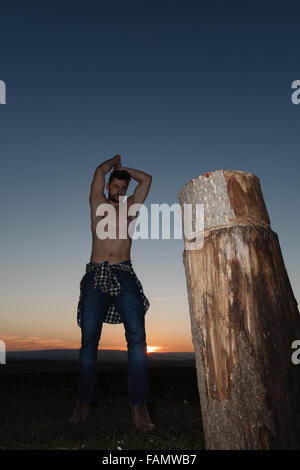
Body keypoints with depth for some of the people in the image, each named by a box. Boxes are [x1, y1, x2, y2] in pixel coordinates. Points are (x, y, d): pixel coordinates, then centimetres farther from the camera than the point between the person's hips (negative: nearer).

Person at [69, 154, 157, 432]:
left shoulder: (130, 207, 19)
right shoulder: (98, 204, 16)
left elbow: (146, 178, 20)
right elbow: (100, 170, 10)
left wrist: (122, 168, 31)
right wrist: (112, 163, 29)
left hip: (124, 276, 1)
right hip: (95, 275, 0)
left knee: (137, 337, -15)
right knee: (89, 341, -1)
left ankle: (138, 407, -11)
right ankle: (83, 403, 13)